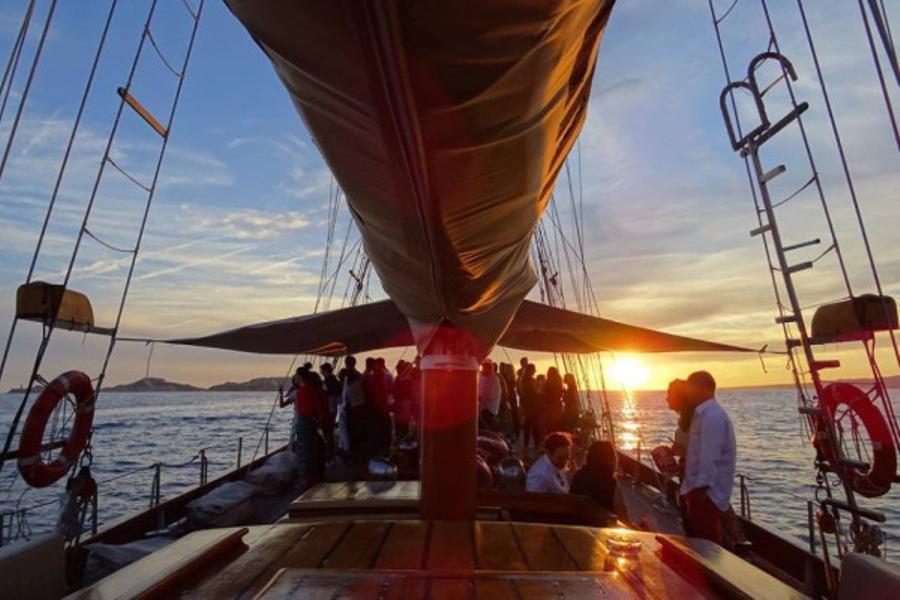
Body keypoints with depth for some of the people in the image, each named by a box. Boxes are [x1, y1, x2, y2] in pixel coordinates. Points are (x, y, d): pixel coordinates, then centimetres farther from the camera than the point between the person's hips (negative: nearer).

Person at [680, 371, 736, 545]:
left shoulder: (711, 415, -20)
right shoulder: (704, 413, 14)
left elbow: (710, 456, -24)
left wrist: (701, 487, -24)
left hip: (706, 492, -10)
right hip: (700, 490, 10)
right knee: (697, 540, 19)